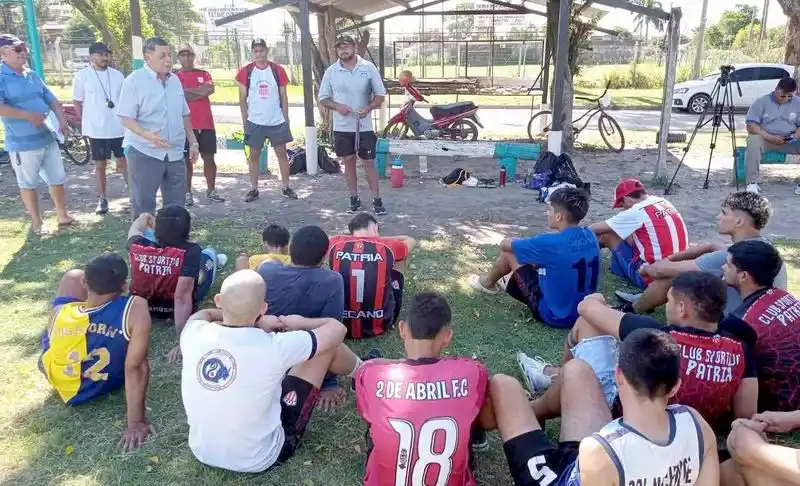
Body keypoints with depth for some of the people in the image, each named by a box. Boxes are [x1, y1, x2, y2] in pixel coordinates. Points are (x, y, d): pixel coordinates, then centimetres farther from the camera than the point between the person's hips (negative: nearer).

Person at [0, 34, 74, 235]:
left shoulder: (32, 75, 12)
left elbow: (52, 100, 15)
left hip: (47, 138, 7)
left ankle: (63, 217, 25)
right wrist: (28, 115, -21)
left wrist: (63, 122, 1)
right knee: (28, 184, 8)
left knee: (57, 179, 13)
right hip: (22, 143, -7)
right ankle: (37, 223, 19)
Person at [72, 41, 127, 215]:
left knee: (123, 161, 8)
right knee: (100, 164, 7)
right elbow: (77, 102, 2)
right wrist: (86, 123, -2)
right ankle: (102, 199, 15)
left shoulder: (117, 75, 4)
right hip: (96, 129, -2)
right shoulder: (82, 76, -3)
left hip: (118, 127, 2)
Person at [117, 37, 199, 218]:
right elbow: (126, 119, -14)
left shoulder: (175, 80, 10)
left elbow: (184, 115, 18)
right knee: (143, 206, 1)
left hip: (175, 153, 6)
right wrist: (148, 135, -30)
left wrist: (193, 142, 14)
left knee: (177, 205, 12)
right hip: (144, 153, -6)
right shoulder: (134, 81, -9)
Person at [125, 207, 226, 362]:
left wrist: (144, 218, 23)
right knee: (209, 253, 17)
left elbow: (136, 228, 2)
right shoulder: (190, 252, -35)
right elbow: (182, 297, -42)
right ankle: (214, 263, 55)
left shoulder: (138, 246, -24)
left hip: (141, 306, 3)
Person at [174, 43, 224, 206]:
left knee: (209, 157, 6)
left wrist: (187, 91, -10)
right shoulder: (174, 76, 4)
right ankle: (187, 193, 9)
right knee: (187, 159, 2)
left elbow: (210, 89, -9)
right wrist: (200, 90, -11)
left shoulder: (204, 74, 11)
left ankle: (211, 191, 16)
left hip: (206, 123, 2)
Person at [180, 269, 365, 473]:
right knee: (329, 343, -2)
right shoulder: (272, 347, -28)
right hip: (260, 460, -4)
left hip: (202, 453, 5)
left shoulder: (195, 334, -17)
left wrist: (253, 322, 6)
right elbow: (336, 328, -11)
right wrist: (300, 323, 6)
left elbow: (203, 314, 12)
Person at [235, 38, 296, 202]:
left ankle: (285, 187, 14)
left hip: (277, 121, 0)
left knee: (281, 153, 5)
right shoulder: (245, 72, 0)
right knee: (254, 155, 6)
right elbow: (243, 99, 3)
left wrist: (286, 119, 1)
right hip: (255, 122, 0)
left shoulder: (278, 70, 1)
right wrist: (245, 122, -1)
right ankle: (254, 189, 15)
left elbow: (283, 97, 4)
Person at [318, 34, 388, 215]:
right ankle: (354, 197, 23)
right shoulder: (331, 71, 1)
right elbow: (323, 98, 5)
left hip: (364, 126, -2)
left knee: (369, 162, 2)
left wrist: (369, 107, -19)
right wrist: (337, 106, -15)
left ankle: (377, 199, 11)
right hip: (341, 127, 2)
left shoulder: (369, 68, -3)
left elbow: (380, 94, 0)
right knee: (349, 161, 11)